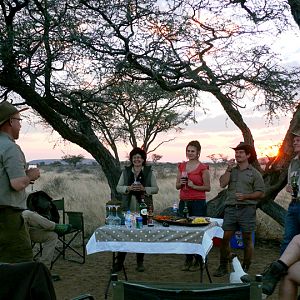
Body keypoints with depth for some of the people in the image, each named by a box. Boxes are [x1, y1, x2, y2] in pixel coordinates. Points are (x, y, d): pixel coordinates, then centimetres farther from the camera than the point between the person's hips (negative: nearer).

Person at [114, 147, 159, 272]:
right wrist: (128, 188, -13)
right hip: (128, 207, 1)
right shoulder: (126, 171, 9)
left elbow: (156, 189, 2)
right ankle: (119, 262, 7)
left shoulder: (149, 172, 5)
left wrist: (144, 189, -15)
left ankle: (140, 263, 18)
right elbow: (118, 187, 7)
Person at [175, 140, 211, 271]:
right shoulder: (182, 166, 11)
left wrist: (193, 186, -15)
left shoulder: (203, 168, -4)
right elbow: (177, 186, 15)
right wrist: (181, 183, -6)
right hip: (183, 202, 5)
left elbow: (207, 187, -3)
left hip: (198, 202, -5)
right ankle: (188, 259, 16)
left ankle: (198, 261, 9)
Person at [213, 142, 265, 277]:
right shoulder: (231, 171, 14)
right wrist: (229, 169, -5)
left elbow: (260, 192, 0)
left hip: (247, 209, -2)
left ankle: (245, 268, 18)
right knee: (225, 238, 0)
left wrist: (246, 196, -13)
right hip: (231, 208, 3)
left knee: (247, 239, 5)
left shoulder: (254, 173, 4)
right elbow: (222, 183, -1)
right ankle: (223, 267, 11)